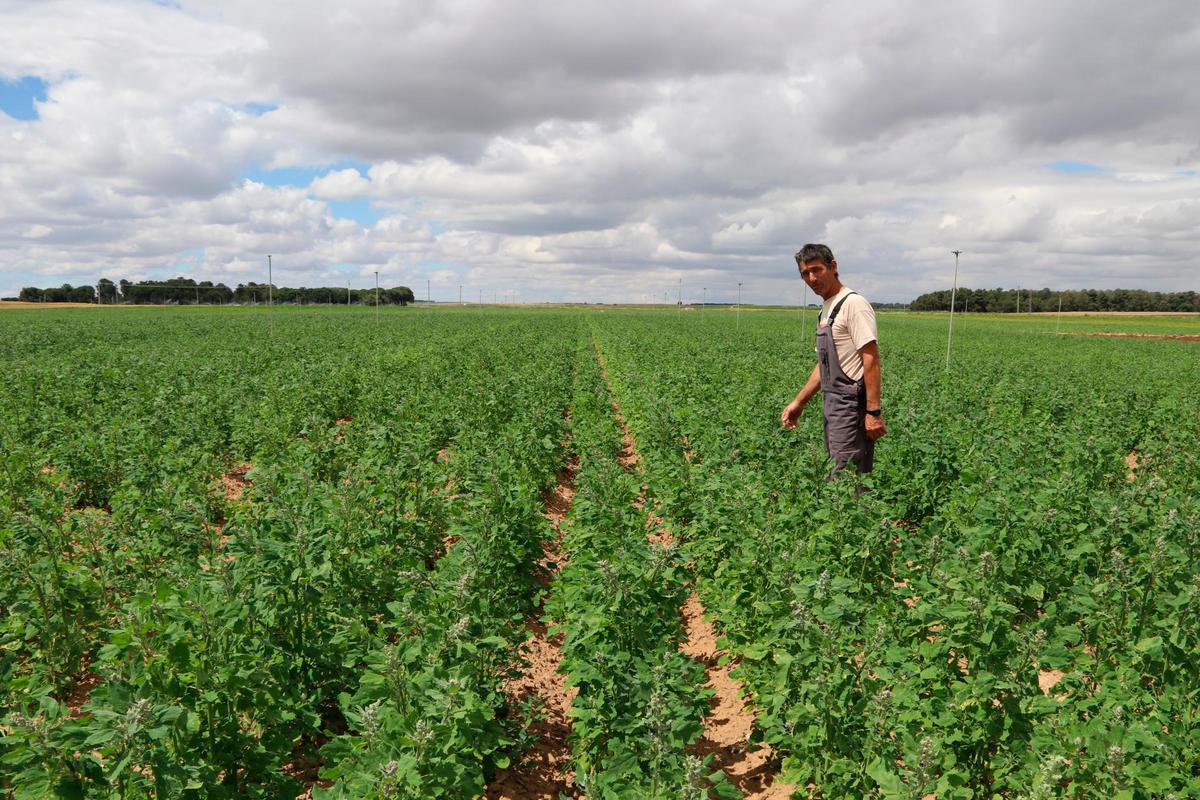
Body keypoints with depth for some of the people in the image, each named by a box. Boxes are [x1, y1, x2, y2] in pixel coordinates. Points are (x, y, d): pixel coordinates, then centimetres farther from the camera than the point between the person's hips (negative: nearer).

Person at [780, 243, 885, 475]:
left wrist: (874, 411, -22)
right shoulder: (825, 312, 17)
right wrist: (799, 402, 20)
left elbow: (871, 360, -18)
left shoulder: (853, 304, -13)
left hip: (852, 405, -10)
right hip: (834, 404, 10)